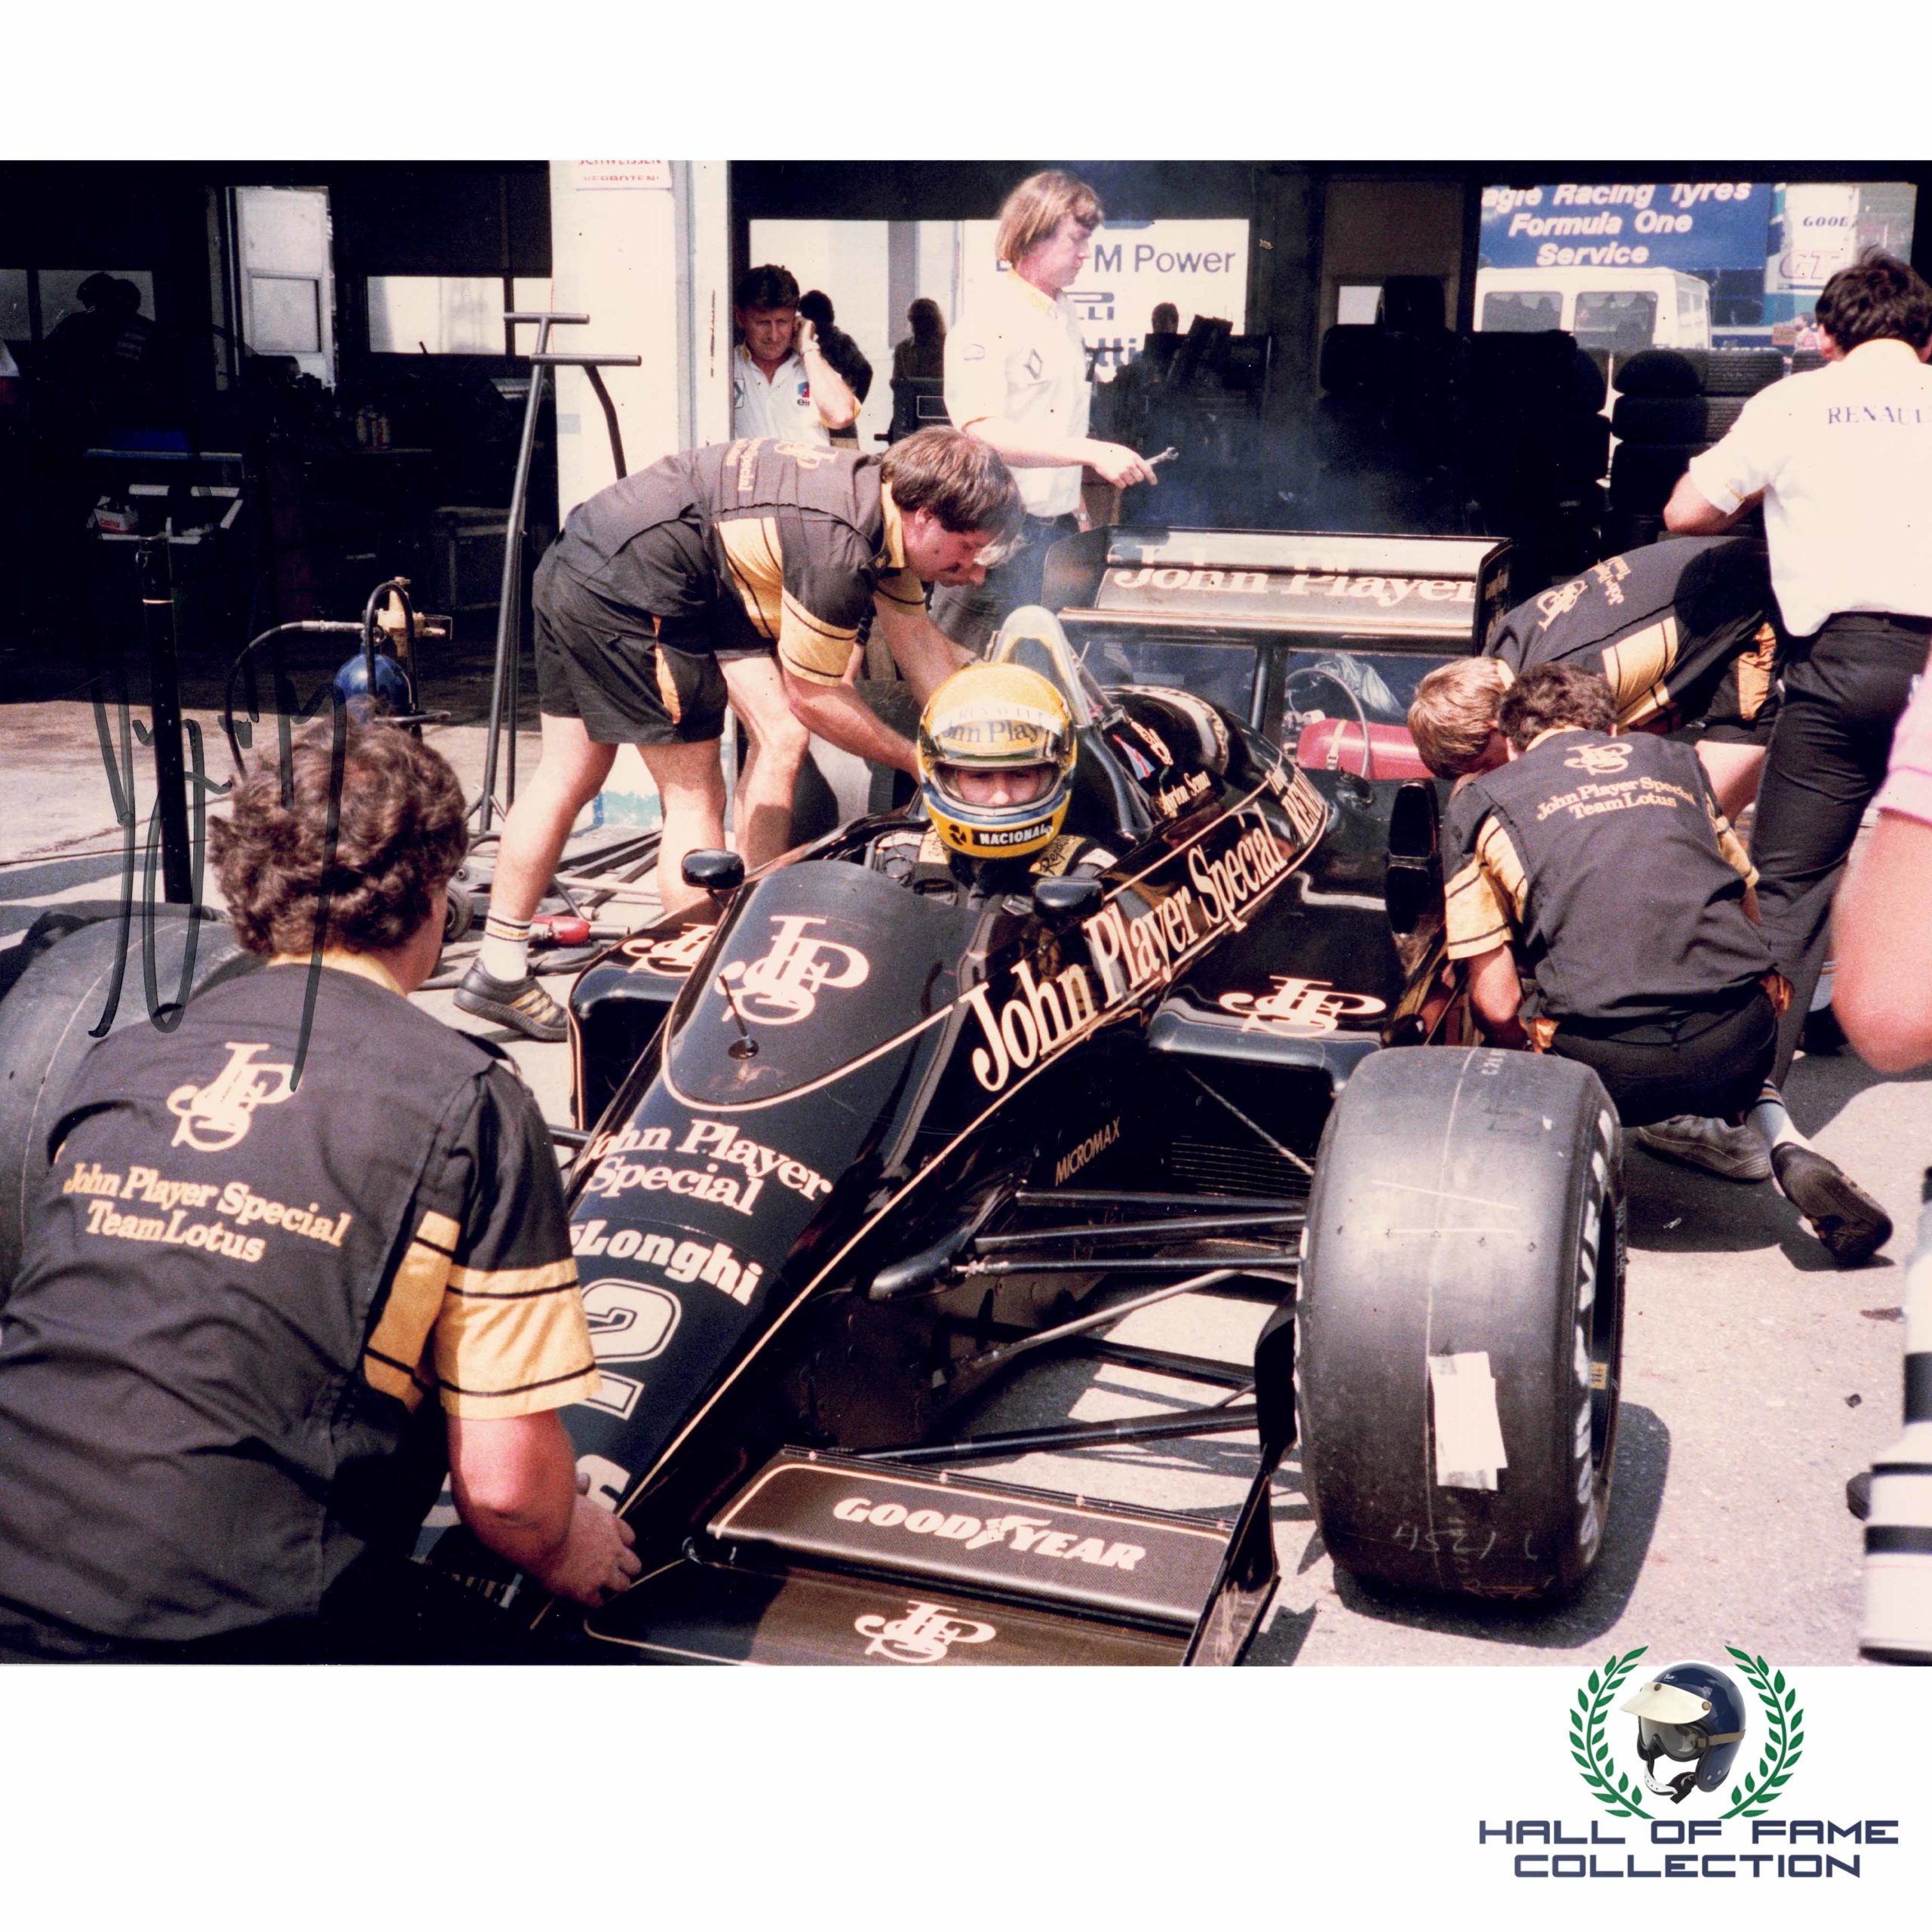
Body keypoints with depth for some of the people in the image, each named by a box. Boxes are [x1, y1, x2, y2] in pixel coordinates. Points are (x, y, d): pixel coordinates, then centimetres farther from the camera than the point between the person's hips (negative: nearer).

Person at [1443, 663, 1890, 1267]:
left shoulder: (1481, 801, 15)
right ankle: (1785, 1145, 8)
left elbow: (1497, 1003, 8)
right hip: (1741, 1049, 2)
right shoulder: (1673, 758, 25)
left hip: (1607, 1064, -2)